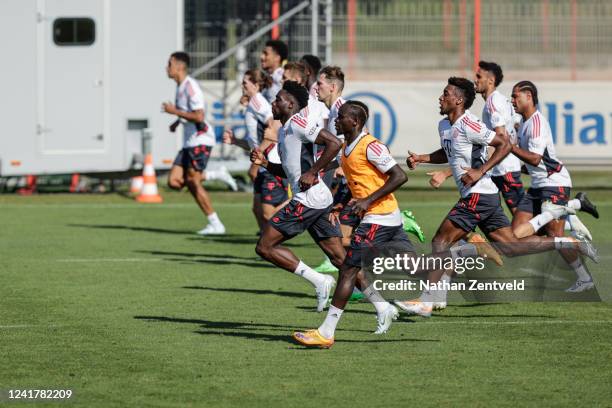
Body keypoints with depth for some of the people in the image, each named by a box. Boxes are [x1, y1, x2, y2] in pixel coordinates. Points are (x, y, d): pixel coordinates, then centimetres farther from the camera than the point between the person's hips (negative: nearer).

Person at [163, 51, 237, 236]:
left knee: (192, 182, -10)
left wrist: (174, 111, -18)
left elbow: (199, 116, -24)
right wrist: (177, 122, 15)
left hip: (200, 140, -9)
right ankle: (217, 175, 10)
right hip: (189, 142, 9)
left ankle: (215, 225, -5)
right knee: (174, 182, 0)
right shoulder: (180, 87, 14)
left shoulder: (191, 87, -16)